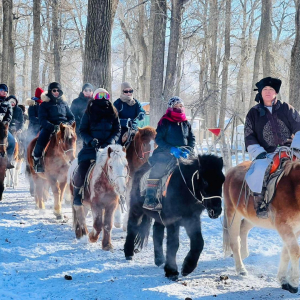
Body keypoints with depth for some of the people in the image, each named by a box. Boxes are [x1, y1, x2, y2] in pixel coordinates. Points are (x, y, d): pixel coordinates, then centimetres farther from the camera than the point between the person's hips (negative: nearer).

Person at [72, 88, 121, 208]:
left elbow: (117, 130, 8)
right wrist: (91, 141, -15)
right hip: (90, 147, -1)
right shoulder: (89, 113, 2)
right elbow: (82, 130, 2)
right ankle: (77, 195, -1)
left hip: (108, 147, 1)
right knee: (83, 167, -18)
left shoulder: (113, 113, 8)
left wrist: (110, 141, -9)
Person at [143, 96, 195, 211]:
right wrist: (172, 149, -17)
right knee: (156, 172, -13)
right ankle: (150, 199, -7)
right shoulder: (165, 122, -1)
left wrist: (188, 150, -3)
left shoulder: (186, 123, 13)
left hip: (182, 154, 4)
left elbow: (192, 139, 17)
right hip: (166, 153, -4)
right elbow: (158, 139, -6)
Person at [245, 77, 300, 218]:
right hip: (266, 155, -1)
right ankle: (260, 202, -16)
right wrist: (259, 153, -9)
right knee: (258, 172, -33)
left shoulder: (286, 109, 10)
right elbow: (249, 138, 6)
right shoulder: (254, 113, 9)